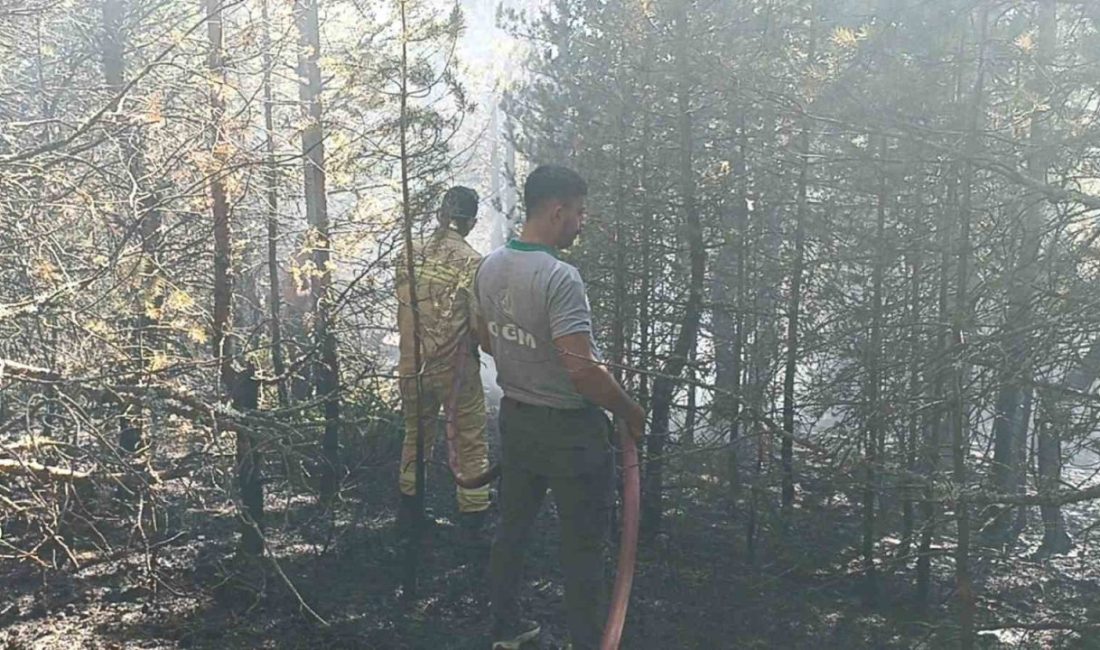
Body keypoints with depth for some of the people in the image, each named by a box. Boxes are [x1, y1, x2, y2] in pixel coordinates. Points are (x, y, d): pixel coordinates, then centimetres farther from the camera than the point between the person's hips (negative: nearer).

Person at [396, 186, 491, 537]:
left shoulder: (411, 255, -1)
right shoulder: (472, 262, -15)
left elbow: (401, 312, 6)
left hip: (413, 365, 5)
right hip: (457, 369, -4)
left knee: (416, 436, 22)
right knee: (471, 443, 11)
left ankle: (408, 518, 34)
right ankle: (474, 520, 18)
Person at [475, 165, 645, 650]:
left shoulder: (490, 268, 1)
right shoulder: (559, 277, -26)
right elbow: (582, 369, -29)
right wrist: (630, 411, -14)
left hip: (515, 417, 8)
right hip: (568, 429, -8)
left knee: (513, 527, 21)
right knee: (582, 546, 7)